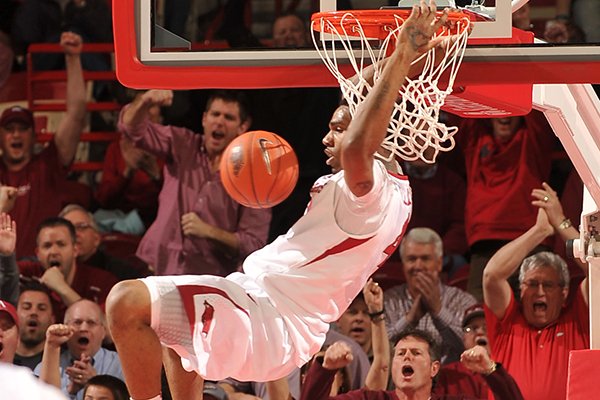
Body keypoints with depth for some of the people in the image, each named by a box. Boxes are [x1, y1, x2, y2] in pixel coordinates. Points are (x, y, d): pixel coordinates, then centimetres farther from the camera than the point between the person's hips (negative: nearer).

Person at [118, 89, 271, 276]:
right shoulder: (182, 145, 8)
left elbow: (254, 244, -4)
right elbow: (131, 126, 0)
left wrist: (209, 231, -17)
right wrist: (146, 102, -22)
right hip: (157, 267, 2)